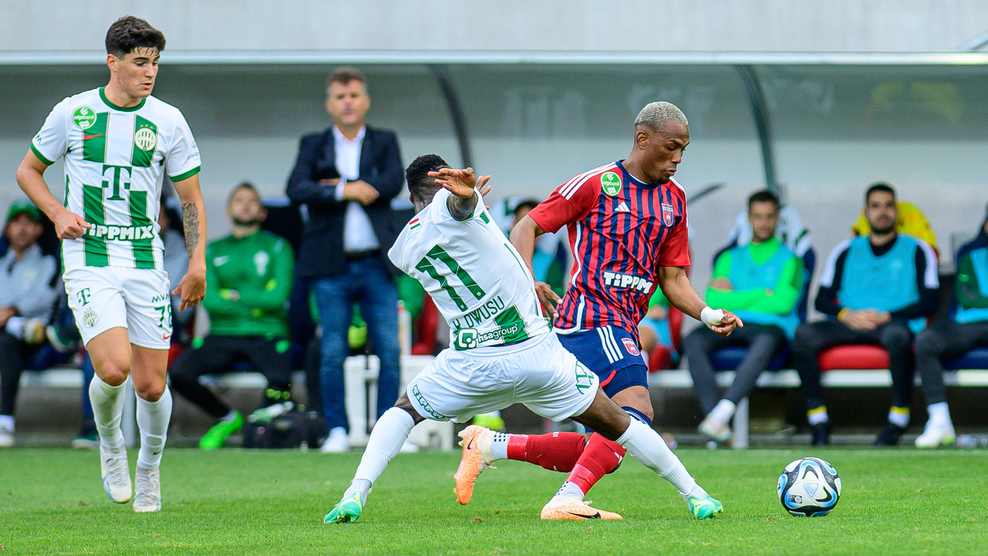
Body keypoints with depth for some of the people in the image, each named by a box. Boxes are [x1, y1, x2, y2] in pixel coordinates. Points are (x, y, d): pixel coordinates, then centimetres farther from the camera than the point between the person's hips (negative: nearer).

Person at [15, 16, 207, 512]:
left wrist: (197, 264, 0)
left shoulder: (168, 122, 3)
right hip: (88, 261, -2)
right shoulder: (72, 113, 0)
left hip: (146, 262, 2)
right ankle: (110, 445, 10)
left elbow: (191, 197, 10)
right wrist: (58, 213, -4)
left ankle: (149, 466, 28)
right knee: (113, 368, -21)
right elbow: (28, 170, 13)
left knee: (152, 385, -1)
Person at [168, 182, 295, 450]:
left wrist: (235, 295, -2)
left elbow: (278, 297, -3)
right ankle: (226, 418, 3)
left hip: (266, 335, -2)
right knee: (178, 372, -25)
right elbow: (208, 299, 3)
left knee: (280, 380, -35)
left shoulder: (277, 247, 11)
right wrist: (255, 304, -5)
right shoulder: (213, 251, 17)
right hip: (223, 335, 2)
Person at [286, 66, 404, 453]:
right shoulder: (314, 145, 10)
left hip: (377, 265, 0)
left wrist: (336, 185, -8)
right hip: (332, 266, 0)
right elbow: (296, 189, -6)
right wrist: (344, 191, -17)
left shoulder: (385, 142, 11)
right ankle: (337, 431, 8)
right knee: (332, 354, 0)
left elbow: (393, 183, -7)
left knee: (390, 352, -3)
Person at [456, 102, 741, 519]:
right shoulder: (596, 184, -3)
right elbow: (527, 227, -1)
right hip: (592, 316, -8)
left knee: (604, 449, 7)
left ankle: (491, 445, 18)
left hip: (624, 328, 8)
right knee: (637, 411, -27)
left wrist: (708, 315, -1)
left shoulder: (674, 199, 16)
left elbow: (674, 280, 17)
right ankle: (567, 500, -34)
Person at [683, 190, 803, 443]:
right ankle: (717, 424, -41)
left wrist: (734, 297, 4)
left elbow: (783, 302, -3)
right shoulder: (730, 258, 24)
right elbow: (713, 300, 6)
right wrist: (763, 295, 1)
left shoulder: (789, 259, 15)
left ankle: (722, 412, -51)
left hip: (770, 326, -3)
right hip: (729, 327, 3)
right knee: (693, 340, -30)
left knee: (765, 341, -41)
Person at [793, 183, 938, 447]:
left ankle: (899, 418, -26)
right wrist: (847, 315, -7)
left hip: (894, 324, -3)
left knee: (897, 333, -41)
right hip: (850, 325, 3)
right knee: (804, 333, -27)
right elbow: (823, 299, 15)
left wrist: (885, 316, -10)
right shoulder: (846, 251, 22)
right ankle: (818, 421, -25)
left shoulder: (916, 250, 14)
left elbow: (929, 302, 3)